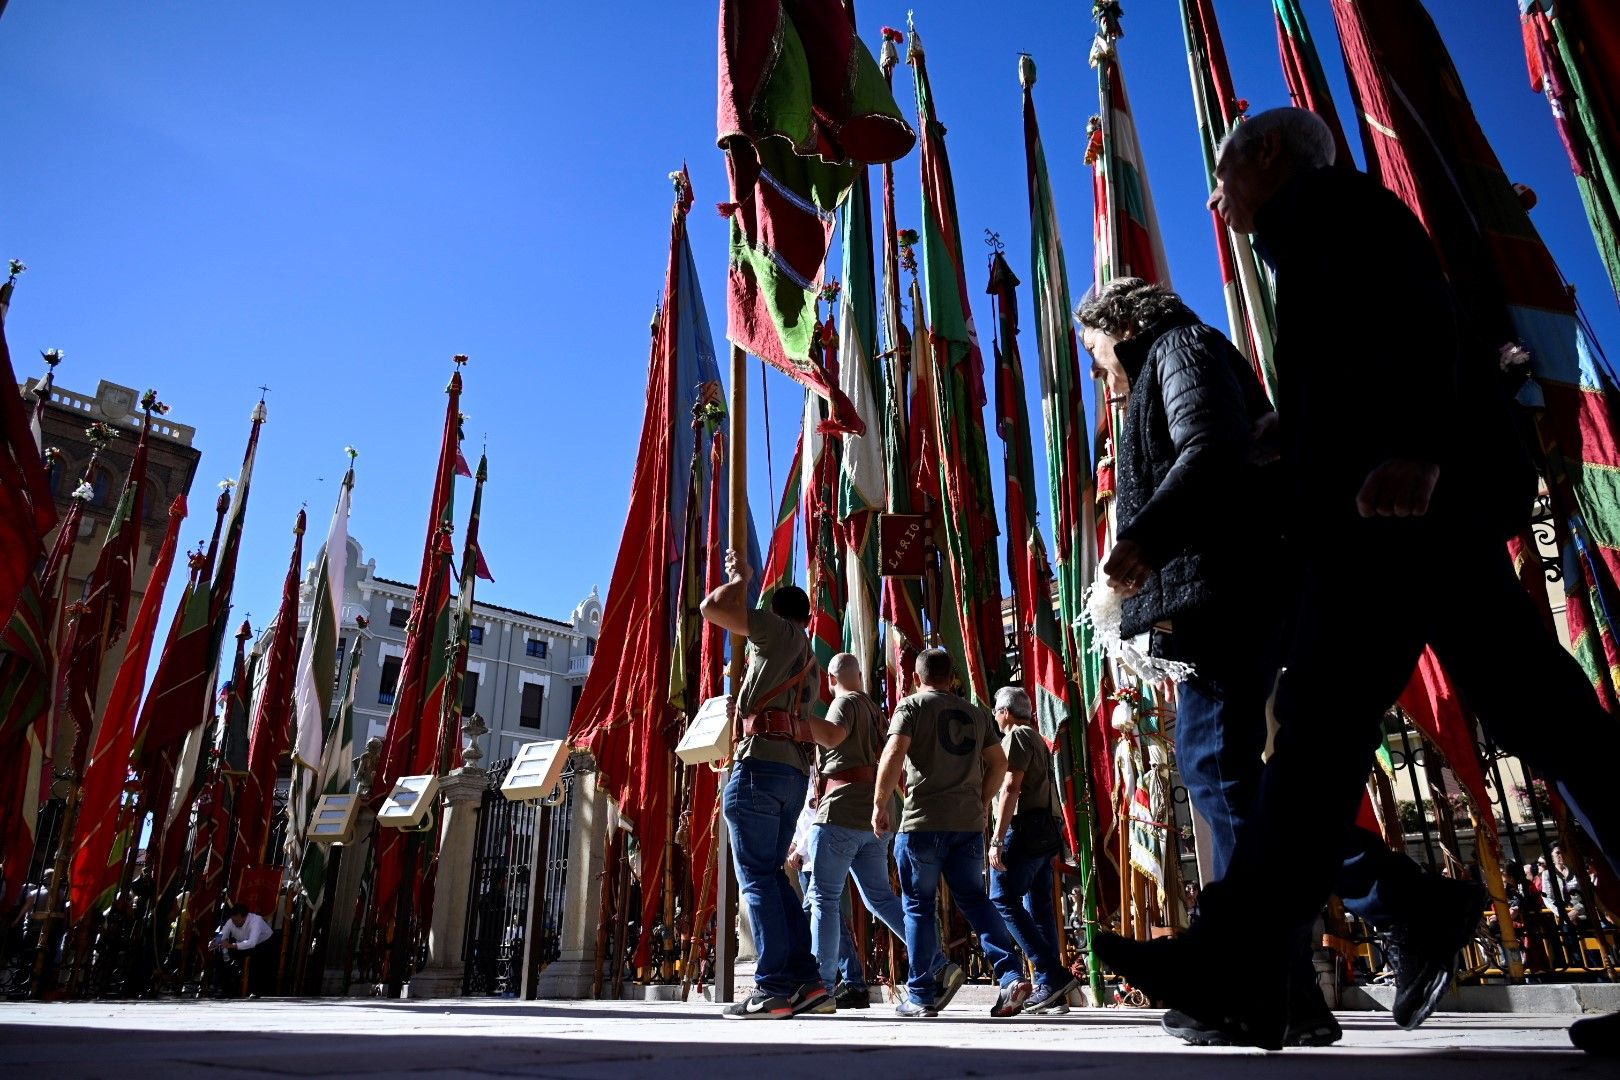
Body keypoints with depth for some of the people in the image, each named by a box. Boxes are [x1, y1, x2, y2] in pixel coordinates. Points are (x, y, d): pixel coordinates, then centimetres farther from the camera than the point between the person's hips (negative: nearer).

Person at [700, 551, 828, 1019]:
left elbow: (712, 608, -6)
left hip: (760, 764, -9)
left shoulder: (779, 631, 1)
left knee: (757, 877, -7)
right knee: (772, 875, 11)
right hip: (794, 771, 9)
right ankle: (807, 982, 8)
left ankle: (773, 989, -9)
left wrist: (740, 579, 9)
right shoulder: (806, 659, 26)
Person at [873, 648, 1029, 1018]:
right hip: (970, 823, 5)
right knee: (974, 899, 12)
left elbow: (893, 755, -14)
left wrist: (880, 803, -6)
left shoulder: (912, 706, -1)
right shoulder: (975, 713, 15)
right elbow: (998, 762, 17)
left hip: (924, 821, -4)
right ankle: (1012, 975, 0)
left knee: (919, 906, 5)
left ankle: (922, 995, 7)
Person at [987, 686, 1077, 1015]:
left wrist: (997, 839, -19)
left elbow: (1011, 787, -15)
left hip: (1025, 828, -10)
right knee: (1039, 907, 6)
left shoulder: (1017, 736, -5)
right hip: (1045, 832, 10)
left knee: (1003, 900, -10)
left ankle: (1053, 975, -16)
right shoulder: (1037, 740, 25)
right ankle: (1052, 991, 4)